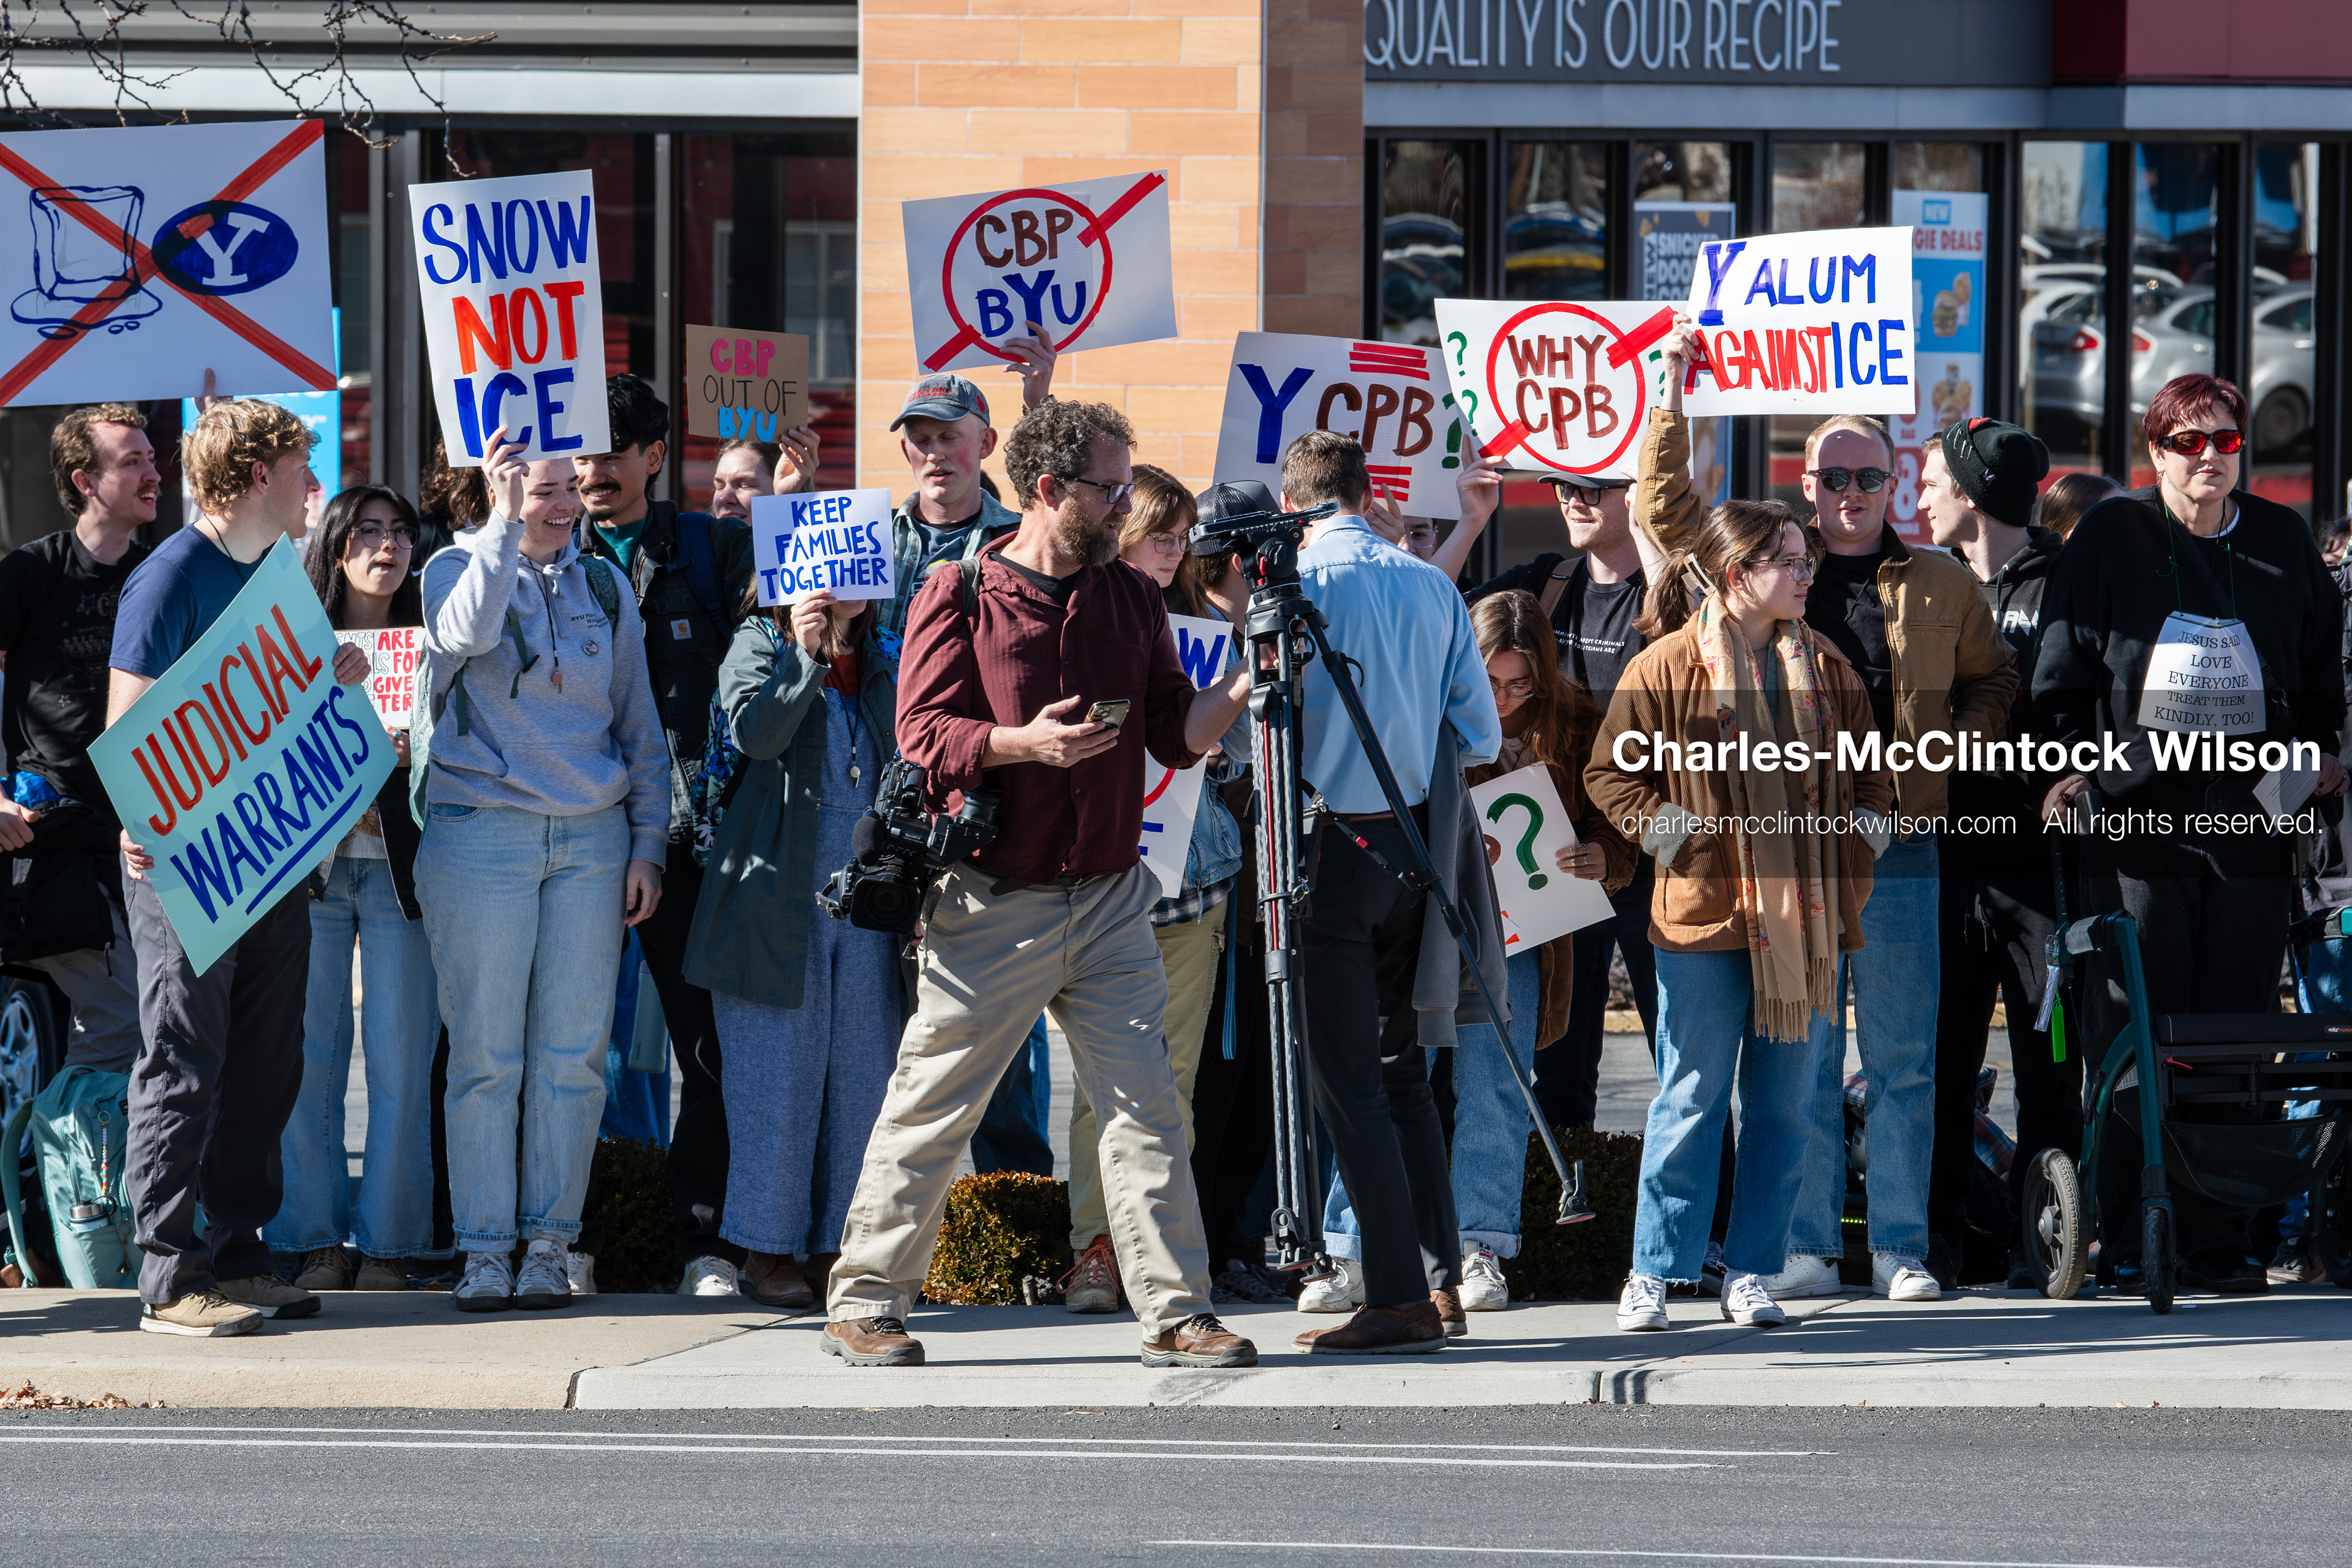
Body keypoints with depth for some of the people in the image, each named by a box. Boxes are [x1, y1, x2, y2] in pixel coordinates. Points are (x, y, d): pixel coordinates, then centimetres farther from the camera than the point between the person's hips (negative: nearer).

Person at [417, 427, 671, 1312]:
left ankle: (550, 1245, 6)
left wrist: (648, 843, 9)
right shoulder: (459, 568, 3)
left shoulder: (605, 587, 13)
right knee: (486, 1054, -4)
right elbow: (466, 633, -21)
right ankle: (484, 1250, 0)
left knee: (573, 1053, 0)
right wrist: (505, 522, -26)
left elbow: (639, 722, 16)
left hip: (592, 839, 3)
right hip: (481, 833, -3)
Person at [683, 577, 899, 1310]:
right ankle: (767, 1252, 1)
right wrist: (805, 657, -24)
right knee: (779, 1067, -4)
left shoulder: (883, 665, 17)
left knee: (862, 1067, 3)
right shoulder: (760, 644, 2)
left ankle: (836, 1247, 10)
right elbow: (754, 731, -16)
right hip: (780, 885, -5)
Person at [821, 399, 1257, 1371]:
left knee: (1145, 1108, -2)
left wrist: (1245, 687, -8)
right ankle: (865, 1304, 13)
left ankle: (1176, 1312, 0)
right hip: (991, 906, -4)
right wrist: (1025, 743, -24)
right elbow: (923, 737, -10)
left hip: (1108, 900, 4)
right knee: (931, 1112, 2)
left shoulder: (1130, 599, 11)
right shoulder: (961, 597, -4)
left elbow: (1176, 733, 8)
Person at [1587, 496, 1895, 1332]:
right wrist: (1657, 824, -10)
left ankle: (1751, 1274, 12)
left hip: (1806, 919, 4)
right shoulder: (1666, 666, -3)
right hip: (1704, 916, -4)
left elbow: (1868, 770, 22)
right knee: (1692, 1099, -2)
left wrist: (1868, 821, 6)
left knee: (1786, 1105, 5)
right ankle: (1652, 1273, 6)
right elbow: (1610, 770, 3)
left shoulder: (1826, 668, 11)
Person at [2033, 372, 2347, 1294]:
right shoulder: (2114, 536, 5)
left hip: (2253, 819, 2)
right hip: (2140, 812, -2)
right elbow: (2063, 668, 6)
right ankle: (2126, 1242, 0)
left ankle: (2222, 1242, 5)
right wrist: (2072, 766, -3)